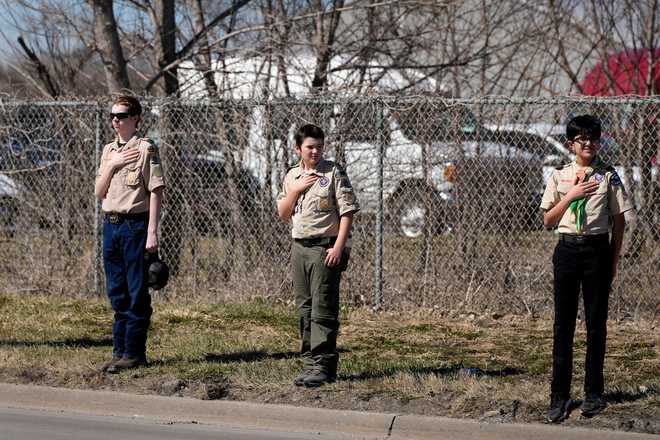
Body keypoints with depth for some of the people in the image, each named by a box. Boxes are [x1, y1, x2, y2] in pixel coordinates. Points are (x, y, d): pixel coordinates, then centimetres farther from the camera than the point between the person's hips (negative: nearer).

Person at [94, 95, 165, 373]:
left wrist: (152, 233, -16)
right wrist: (112, 165, -5)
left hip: (135, 224, -7)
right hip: (110, 224, 7)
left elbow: (156, 192, -10)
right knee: (117, 293, 11)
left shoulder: (145, 149, -6)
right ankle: (119, 350, 18)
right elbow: (99, 193, 11)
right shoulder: (109, 150, 15)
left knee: (137, 292, -2)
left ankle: (134, 353, 2)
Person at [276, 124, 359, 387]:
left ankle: (323, 367, -10)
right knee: (305, 309, 9)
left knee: (323, 309, -10)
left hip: (325, 247, -6)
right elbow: (283, 214, 13)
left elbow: (347, 211, -9)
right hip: (299, 247, 6)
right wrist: (296, 189, -3)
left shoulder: (334, 173, -5)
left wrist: (338, 247, -17)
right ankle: (310, 365, 15)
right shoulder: (292, 176, 13)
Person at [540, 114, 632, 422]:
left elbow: (619, 221, 4)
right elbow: (548, 220, 4)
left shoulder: (608, 176, 2)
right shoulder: (560, 176, 6)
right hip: (567, 250, 1)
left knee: (596, 322, 4)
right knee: (563, 324, 0)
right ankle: (559, 397, 1)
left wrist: (614, 259, -1)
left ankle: (593, 393, 13)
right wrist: (571, 195, -9)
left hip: (598, 250, -1)